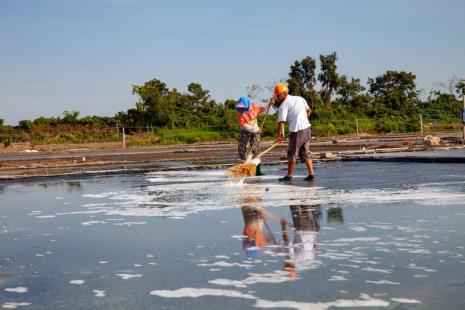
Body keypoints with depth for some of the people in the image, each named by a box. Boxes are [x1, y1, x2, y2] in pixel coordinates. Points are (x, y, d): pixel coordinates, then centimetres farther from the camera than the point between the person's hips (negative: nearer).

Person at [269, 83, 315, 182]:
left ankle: (289, 176, 11)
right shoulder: (300, 98, 12)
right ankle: (311, 174, 10)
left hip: (297, 131, -7)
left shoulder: (283, 105, -8)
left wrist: (279, 136, -7)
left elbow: (281, 122, -15)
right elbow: (309, 111, 24)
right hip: (307, 128, 7)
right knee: (305, 153, 15)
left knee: (292, 154, 5)